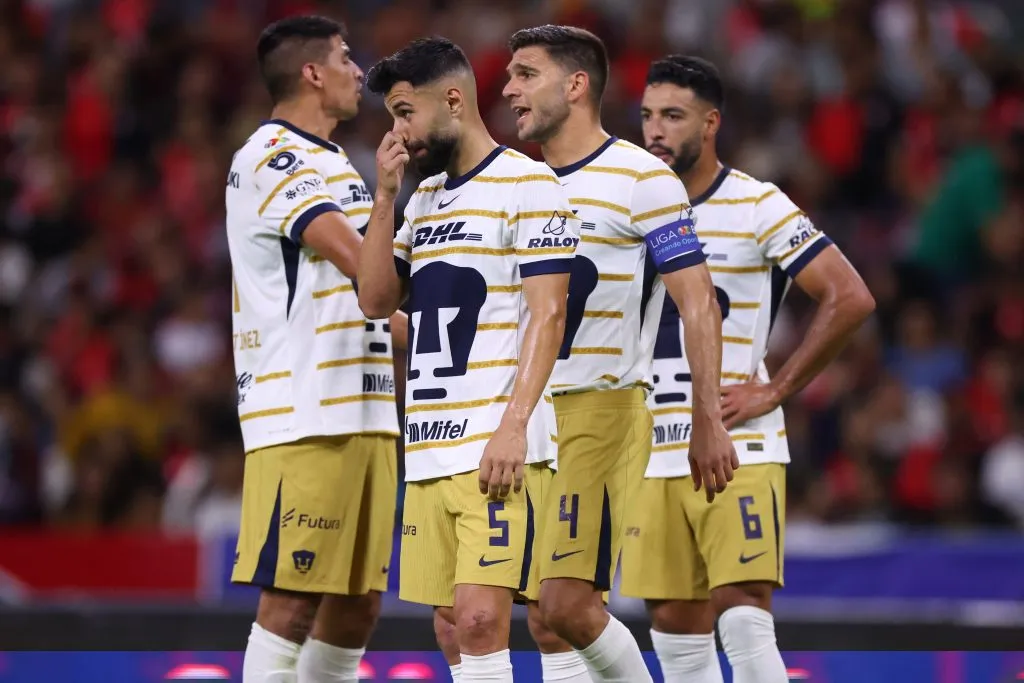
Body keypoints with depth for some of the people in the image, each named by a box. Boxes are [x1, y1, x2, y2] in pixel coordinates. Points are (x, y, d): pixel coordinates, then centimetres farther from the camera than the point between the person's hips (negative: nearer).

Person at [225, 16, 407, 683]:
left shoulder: (331, 162, 22)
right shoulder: (275, 155, -9)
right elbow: (362, 263, -20)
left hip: (365, 413, 10)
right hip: (303, 419, -10)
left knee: (357, 604, 9)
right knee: (292, 600, -11)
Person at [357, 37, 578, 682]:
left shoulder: (529, 185, -5)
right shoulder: (424, 198, 19)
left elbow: (548, 315, -11)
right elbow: (377, 300, 14)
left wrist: (513, 426, -19)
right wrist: (385, 196, 6)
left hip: (492, 445, -8)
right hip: (427, 451, 8)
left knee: (479, 619, -15)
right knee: (454, 625, 6)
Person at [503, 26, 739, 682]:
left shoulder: (642, 179, -5)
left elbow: (698, 304, -8)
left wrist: (709, 423, -13)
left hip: (601, 408, -7)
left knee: (568, 603, -16)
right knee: (540, 609, 1)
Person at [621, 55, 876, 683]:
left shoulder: (758, 208, -5)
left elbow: (850, 298, -10)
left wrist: (775, 391, -11)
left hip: (738, 449, -6)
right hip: (654, 455, 6)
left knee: (743, 616, -14)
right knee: (675, 626, 5)